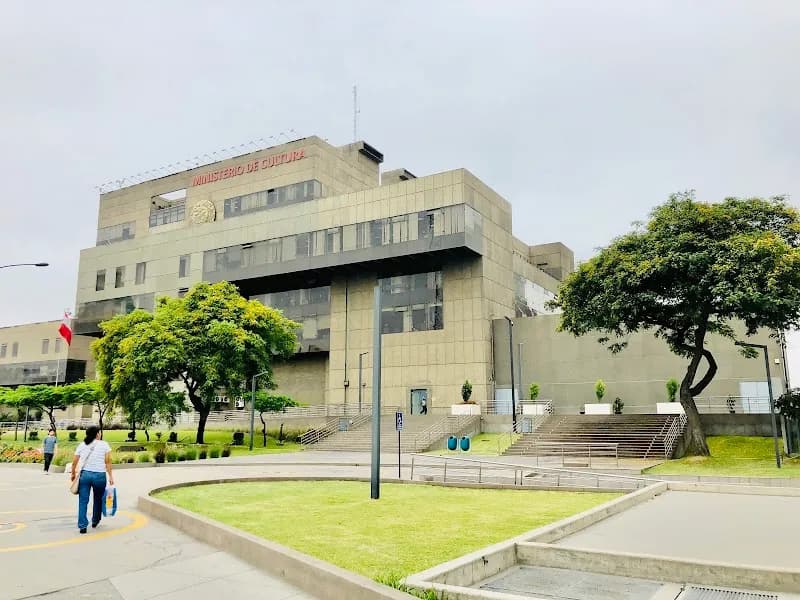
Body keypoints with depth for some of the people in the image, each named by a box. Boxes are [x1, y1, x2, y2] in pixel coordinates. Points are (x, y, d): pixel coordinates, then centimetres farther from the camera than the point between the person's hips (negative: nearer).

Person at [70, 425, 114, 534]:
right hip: (99, 476, -2)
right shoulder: (104, 445, 0)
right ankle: (95, 521, 30)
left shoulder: (82, 445, 8)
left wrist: (73, 474, 21)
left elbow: (74, 462, 7)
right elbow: (108, 462, -6)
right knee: (98, 499, 17)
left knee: (83, 501, 4)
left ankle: (82, 526, -1)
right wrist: (110, 476, -4)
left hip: (84, 474, 2)